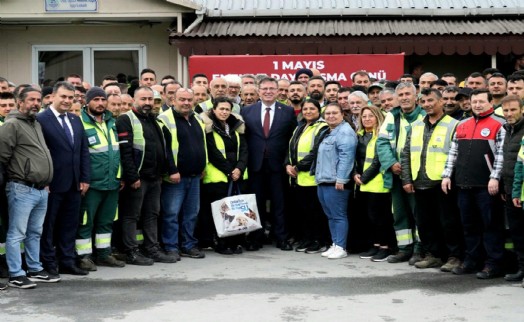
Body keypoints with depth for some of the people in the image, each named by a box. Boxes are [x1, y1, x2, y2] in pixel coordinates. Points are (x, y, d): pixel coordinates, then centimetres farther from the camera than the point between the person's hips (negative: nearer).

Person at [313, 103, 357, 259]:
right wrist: (318, 176, 24)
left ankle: (341, 247, -1)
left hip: (335, 182, -10)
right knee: (330, 216, 12)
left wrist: (341, 179, -22)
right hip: (323, 181, 10)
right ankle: (335, 245, 19)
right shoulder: (327, 132, 21)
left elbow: (346, 157, -18)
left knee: (339, 215, -5)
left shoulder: (345, 132, -9)